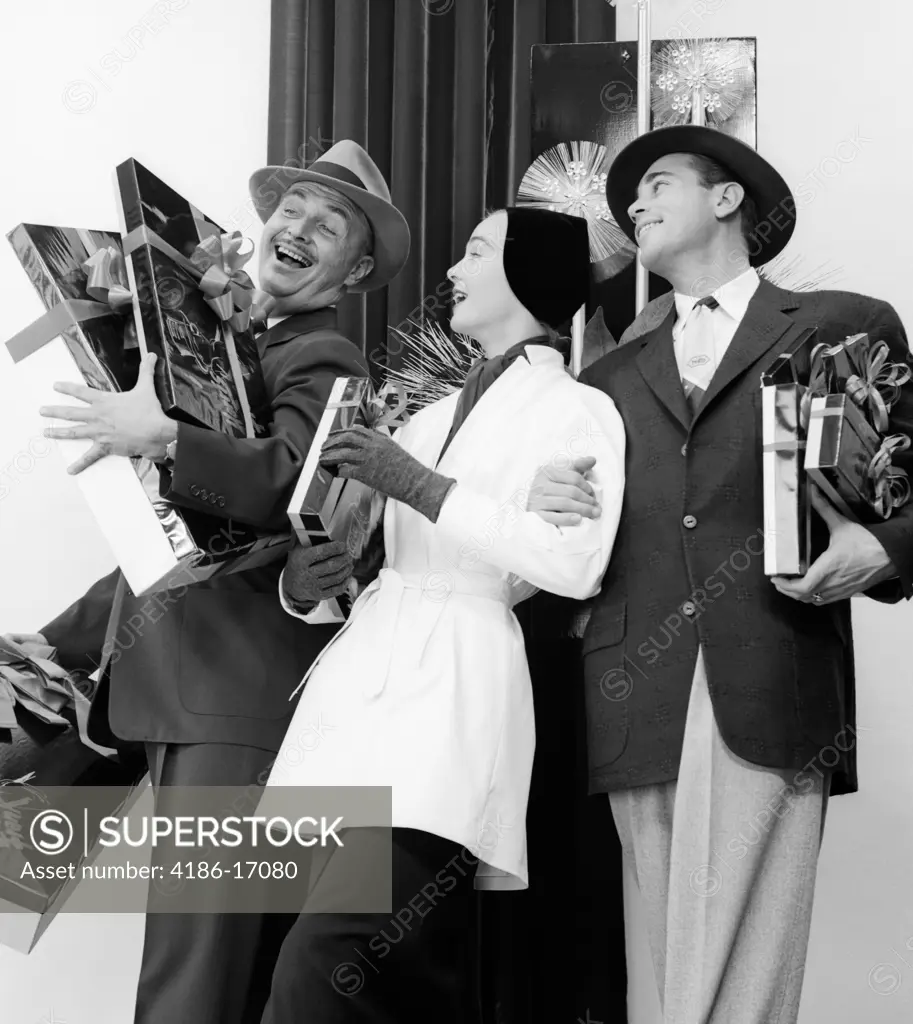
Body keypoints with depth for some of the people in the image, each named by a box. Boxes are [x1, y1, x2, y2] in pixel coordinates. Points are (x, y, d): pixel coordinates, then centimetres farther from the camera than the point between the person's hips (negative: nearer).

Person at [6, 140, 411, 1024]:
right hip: (173, 686, 8)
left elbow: (286, 483, -23)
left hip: (238, 693, -8)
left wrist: (164, 439, -33)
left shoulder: (323, 360, -3)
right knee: (190, 949, 10)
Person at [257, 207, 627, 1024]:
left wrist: (420, 486, -13)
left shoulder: (577, 411, 2)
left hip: (450, 677, -7)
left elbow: (576, 562, -14)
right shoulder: (435, 415, 24)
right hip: (363, 667, 7)